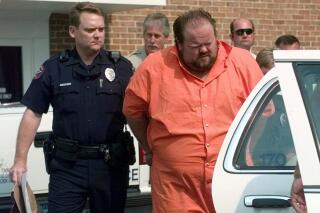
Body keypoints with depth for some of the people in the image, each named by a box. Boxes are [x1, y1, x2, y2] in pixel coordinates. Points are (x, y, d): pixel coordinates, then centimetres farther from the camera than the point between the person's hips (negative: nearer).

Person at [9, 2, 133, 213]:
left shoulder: (121, 67, 0)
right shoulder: (53, 68, 0)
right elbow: (33, 114, 3)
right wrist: (20, 160, -1)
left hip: (111, 163, 1)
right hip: (67, 164, -1)